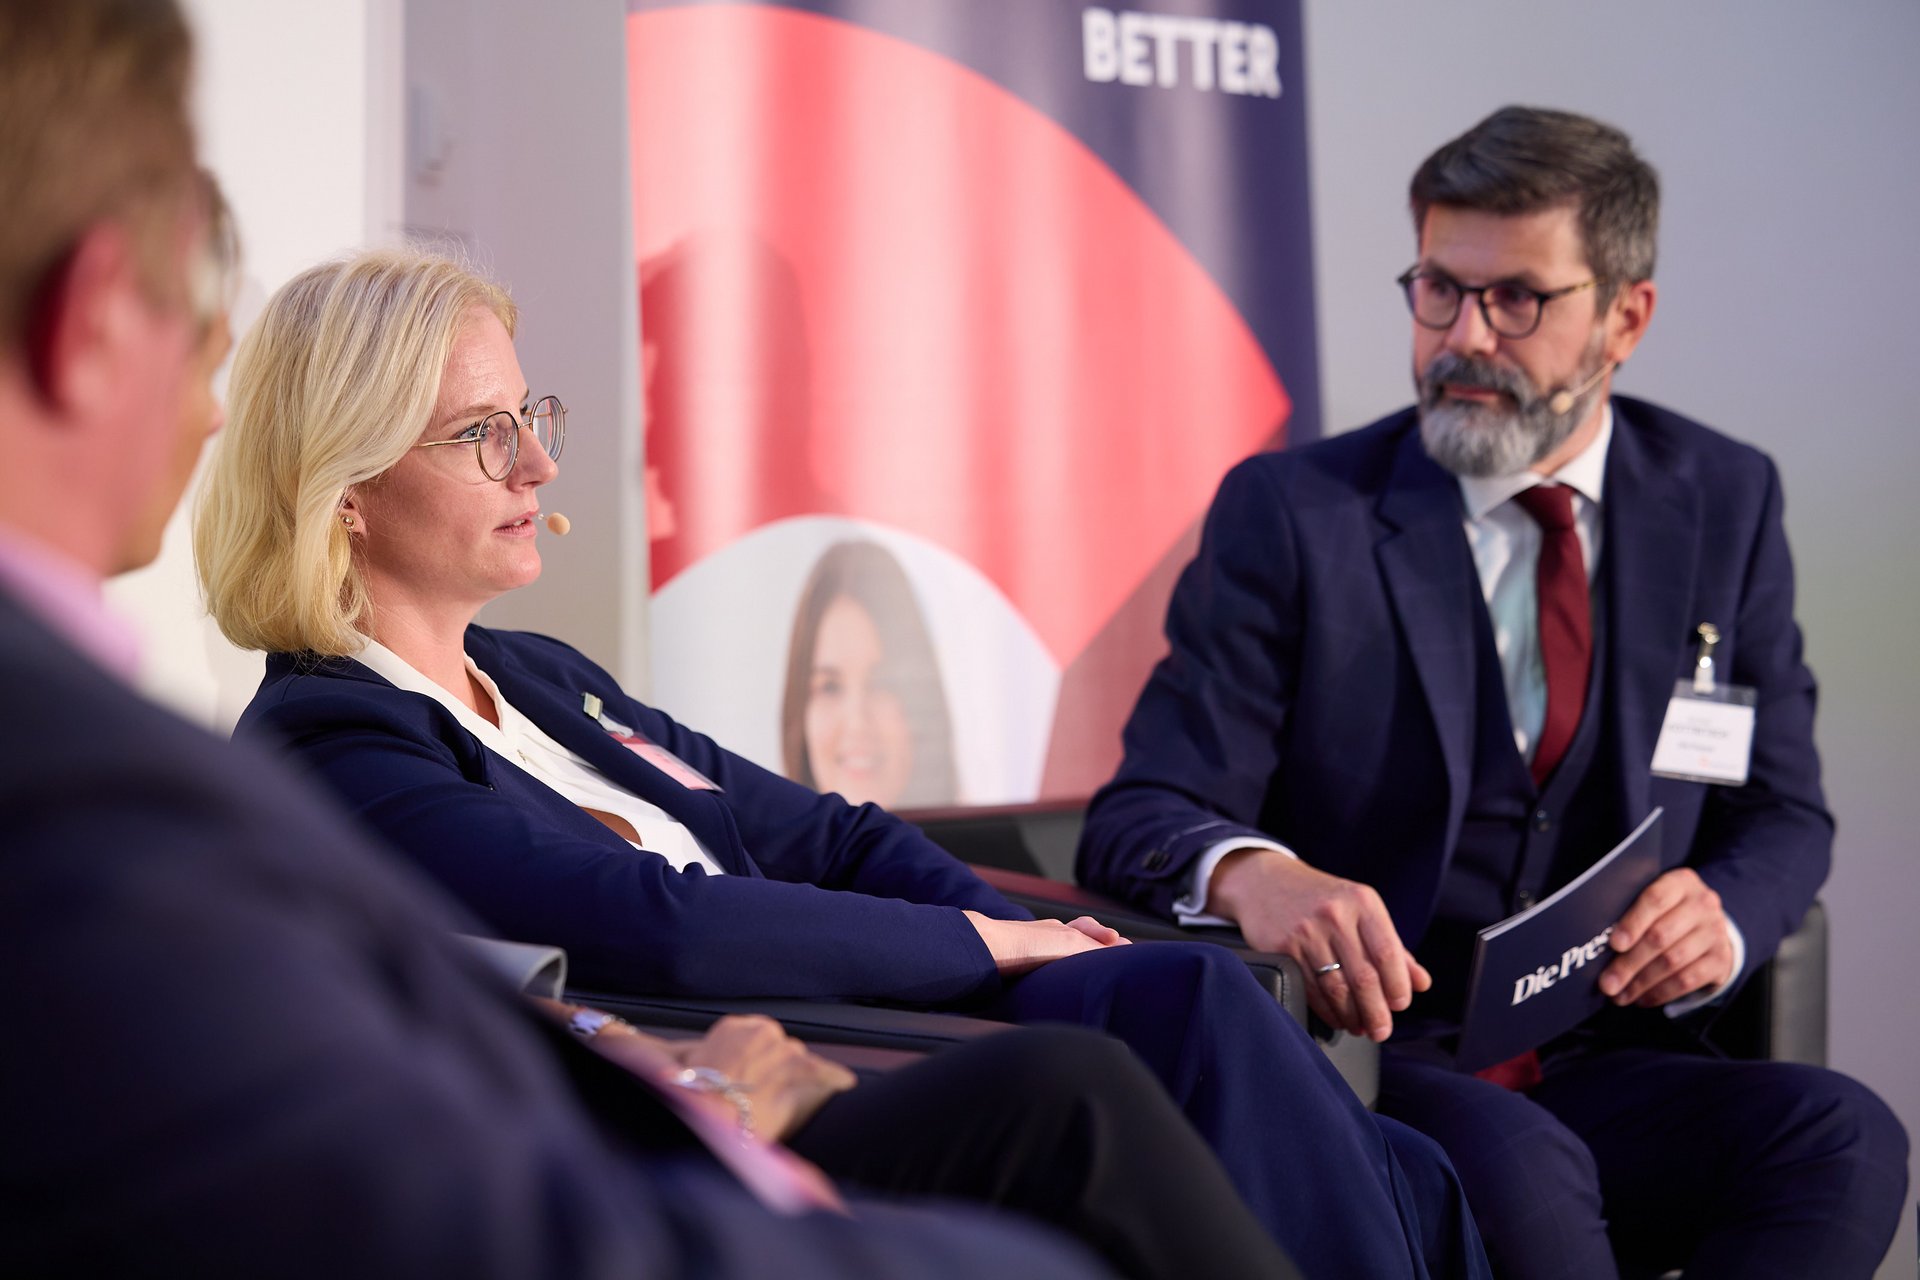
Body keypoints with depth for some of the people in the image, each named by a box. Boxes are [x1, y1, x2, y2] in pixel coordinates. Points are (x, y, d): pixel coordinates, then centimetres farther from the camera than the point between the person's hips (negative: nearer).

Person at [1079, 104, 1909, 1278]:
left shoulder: (1724, 503, 10)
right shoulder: (1292, 511, 0)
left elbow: (1783, 812, 15)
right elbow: (1143, 815, -5)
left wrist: (1722, 917, -10)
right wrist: (1249, 872, -30)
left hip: (1608, 1066, 4)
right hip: (1361, 1064, -3)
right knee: (1517, 1163, -36)